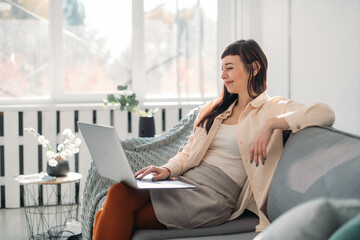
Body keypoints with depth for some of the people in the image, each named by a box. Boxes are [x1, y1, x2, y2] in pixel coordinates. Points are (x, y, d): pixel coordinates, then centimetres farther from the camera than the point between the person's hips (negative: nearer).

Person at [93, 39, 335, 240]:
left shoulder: (273, 108, 3)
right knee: (119, 193, -25)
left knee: (119, 220, -23)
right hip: (184, 180, 6)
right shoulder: (214, 109, 23)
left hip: (215, 194, -6)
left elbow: (326, 113, -12)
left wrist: (271, 124, -21)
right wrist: (168, 169, -2)